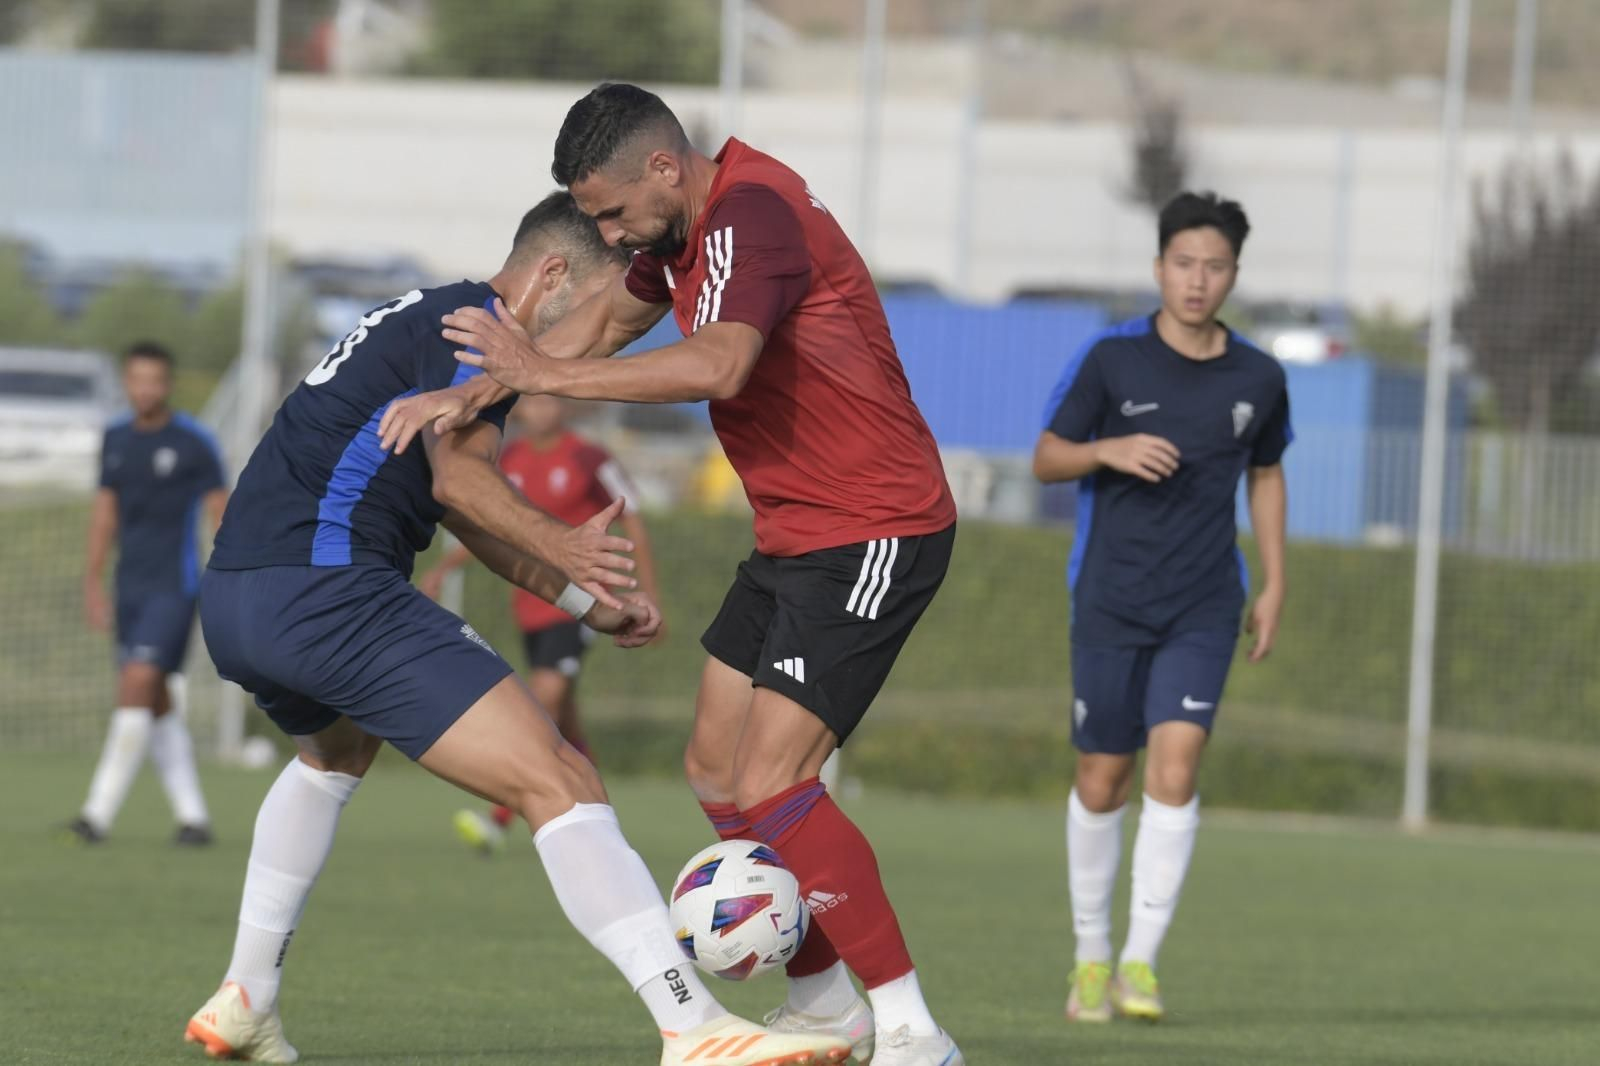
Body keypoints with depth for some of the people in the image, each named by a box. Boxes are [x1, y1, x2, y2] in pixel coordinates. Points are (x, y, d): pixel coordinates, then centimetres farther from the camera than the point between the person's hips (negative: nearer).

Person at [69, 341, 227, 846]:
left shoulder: (194, 443, -6)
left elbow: (220, 514, -4)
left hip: (174, 586, -7)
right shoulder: (116, 439, 10)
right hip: (130, 586, 7)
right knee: (157, 706, 7)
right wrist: (93, 581, 13)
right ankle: (192, 816, 15)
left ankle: (99, 814, -19)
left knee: (137, 686, -16)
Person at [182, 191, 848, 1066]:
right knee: (559, 786, -15)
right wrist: (562, 548, -32)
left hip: (232, 601, 10)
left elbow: (464, 509, 34)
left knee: (334, 753, 42)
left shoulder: (427, 317, 26)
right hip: (329, 592, -10)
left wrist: (586, 601, 32)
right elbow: (459, 475, -18)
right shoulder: (474, 324, -3)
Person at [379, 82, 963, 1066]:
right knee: (717, 772, 12)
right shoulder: (691, 223, 8)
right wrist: (476, 389, 7)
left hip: (874, 538, -11)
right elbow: (606, 320, 20)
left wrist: (548, 373, -31)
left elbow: (717, 364, -37)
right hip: (796, 535, 11)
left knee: (770, 785, -17)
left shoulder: (753, 216, -23)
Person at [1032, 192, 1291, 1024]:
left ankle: (1141, 958, -10)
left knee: (1174, 770, -15)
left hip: (1204, 609, 1)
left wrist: (1275, 585, 12)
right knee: (1102, 781, 4)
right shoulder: (1111, 359, -4)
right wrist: (1110, 450, -19)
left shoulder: (1258, 379, 2)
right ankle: (1091, 955, 21)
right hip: (1110, 601, -1)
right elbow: (1046, 458, 1)